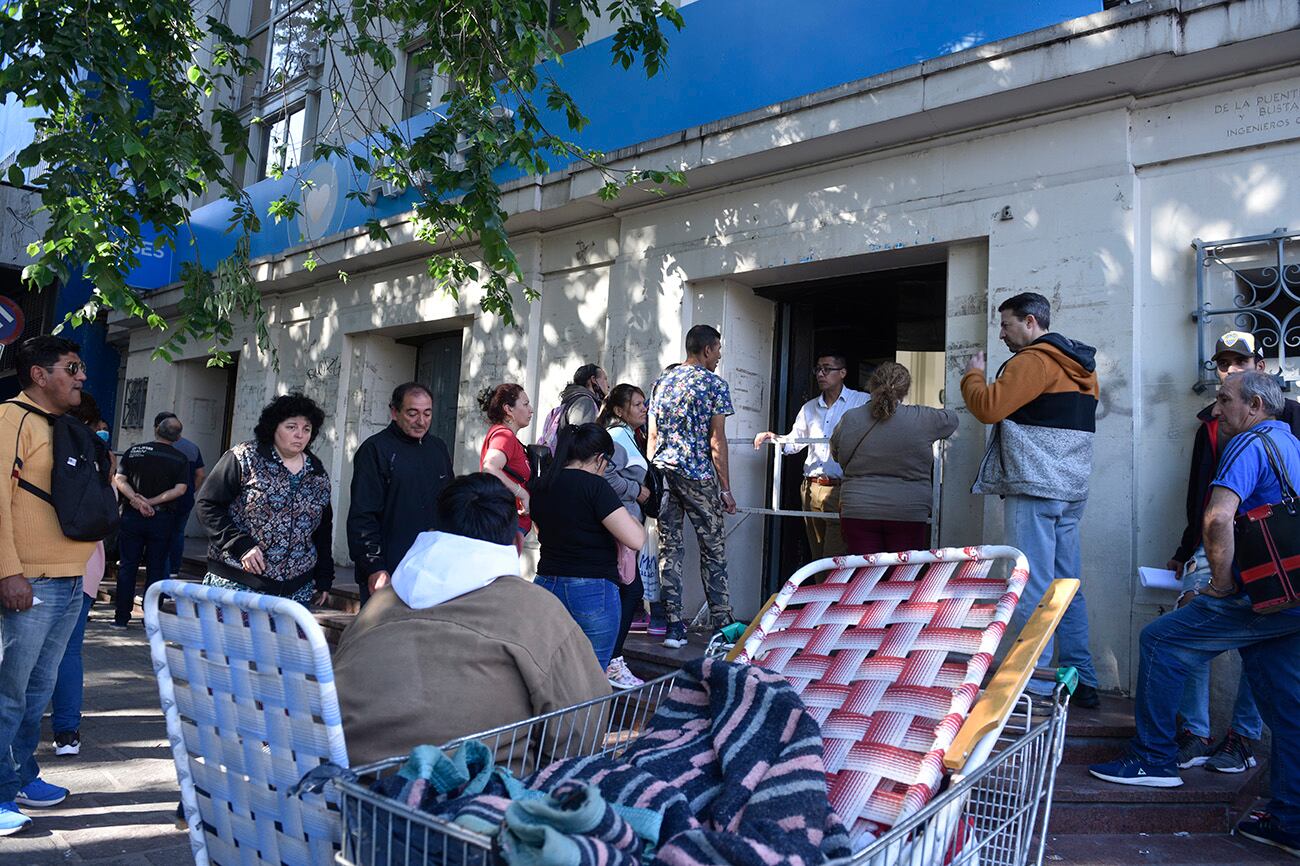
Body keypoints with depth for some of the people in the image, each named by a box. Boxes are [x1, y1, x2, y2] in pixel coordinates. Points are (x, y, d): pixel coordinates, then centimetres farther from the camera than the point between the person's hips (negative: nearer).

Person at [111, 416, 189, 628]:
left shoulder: (134, 451, 2)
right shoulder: (180, 459, -2)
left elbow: (119, 479, -6)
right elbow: (180, 489, -12)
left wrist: (137, 500, -13)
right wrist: (152, 502, -11)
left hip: (132, 516, 1)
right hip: (162, 518, -1)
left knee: (127, 566, 9)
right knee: (155, 568, 7)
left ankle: (122, 617, 11)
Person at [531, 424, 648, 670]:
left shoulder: (541, 486, 8)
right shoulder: (594, 485, -13)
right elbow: (635, 540, -18)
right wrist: (634, 520, 3)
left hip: (546, 584, 6)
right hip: (592, 592, -6)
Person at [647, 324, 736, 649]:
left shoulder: (662, 381, 13)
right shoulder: (714, 383, -3)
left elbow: (653, 436, 12)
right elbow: (717, 441, -7)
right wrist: (726, 489, -3)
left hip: (663, 472, 5)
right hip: (698, 476, -5)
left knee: (669, 548, 5)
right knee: (713, 549, 5)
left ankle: (674, 626, 5)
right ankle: (723, 623, 10)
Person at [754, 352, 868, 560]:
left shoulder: (862, 402, 0)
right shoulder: (809, 408, 19)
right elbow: (794, 442, 21)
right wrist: (773, 438, 1)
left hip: (841, 490, -6)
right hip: (812, 489, 6)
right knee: (817, 559, 11)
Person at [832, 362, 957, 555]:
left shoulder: (849, 419, 0)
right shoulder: (921, 419, -5)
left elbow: (836, 455, 16)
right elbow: (951, 419, 16)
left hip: (857, 512, 2)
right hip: (907, 514, -1)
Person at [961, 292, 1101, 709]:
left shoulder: (1033, 360, -10)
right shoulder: (1080, 364, 20)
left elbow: (988, 407, -17)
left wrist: (973, 375, 2)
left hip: (1034, 489, -9)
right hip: (1072, 488, 9)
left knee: (1032, 589, -7)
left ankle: (1034, 682, -5)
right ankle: (1081, 681, 18)